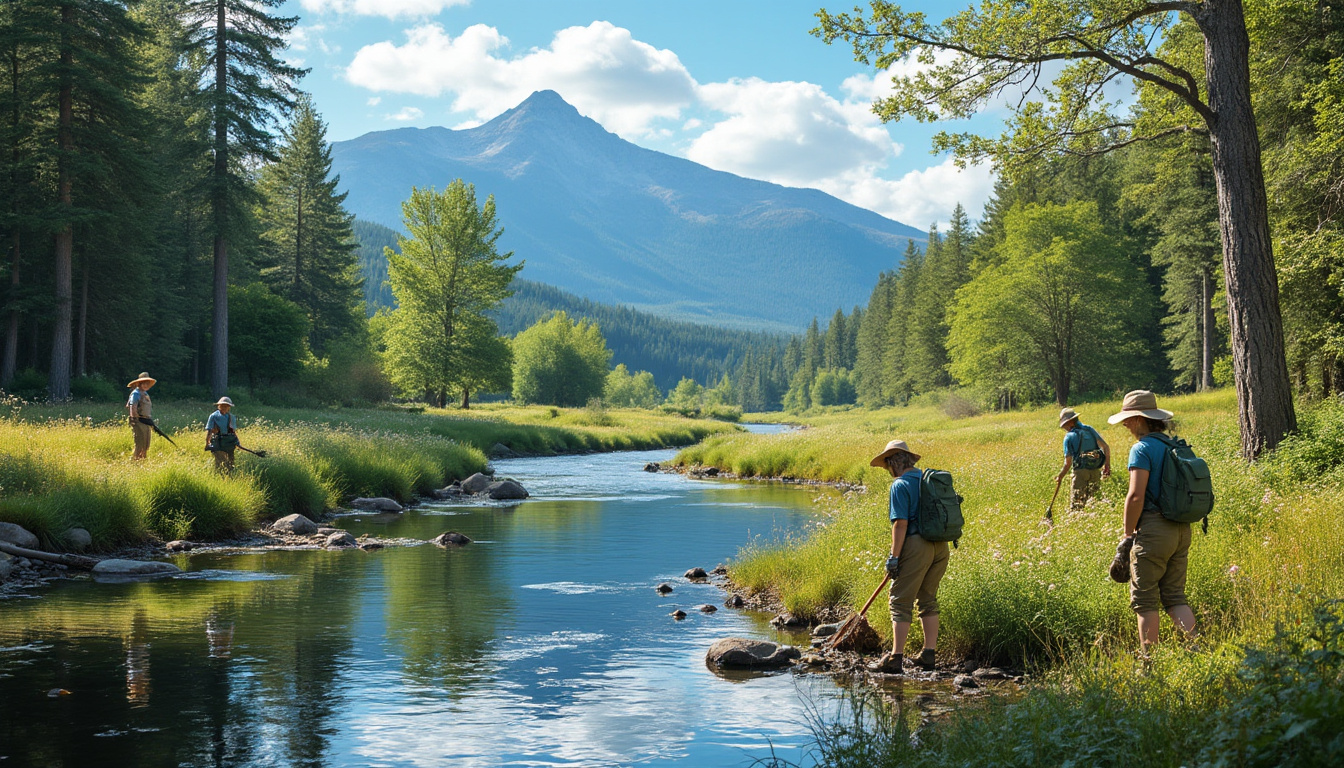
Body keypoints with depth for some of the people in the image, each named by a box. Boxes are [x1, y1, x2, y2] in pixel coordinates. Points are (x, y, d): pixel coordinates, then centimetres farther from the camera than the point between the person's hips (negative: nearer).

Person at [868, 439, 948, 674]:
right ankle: (929, 654, 17)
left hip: (916, 545, -8)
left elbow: (901, 523, -16)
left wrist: (894, 556, -14)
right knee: (928, 599, 16)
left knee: (900, 601, -3)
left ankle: (896, 657, -6)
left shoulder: (900, 485, -8)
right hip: (940, 546, 8)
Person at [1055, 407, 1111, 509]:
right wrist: (1107, 464, 13)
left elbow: (1068, 463, -7)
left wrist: (1060, 477, 6)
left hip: (1081, 471, -5)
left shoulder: (1069, 437, -6)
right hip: (1096, 471, 5)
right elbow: (1106, 446, 6)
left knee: (1076, 505, 0)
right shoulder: (1090, 430, 8)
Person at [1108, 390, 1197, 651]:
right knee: (1174, 595, 13)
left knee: (1145, 599, 2)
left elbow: (1136, 496, -19)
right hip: (1182, 529, 8)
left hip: (1154, 530, -8)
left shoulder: (1142, 448, -12)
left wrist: (1128, 534, -8)